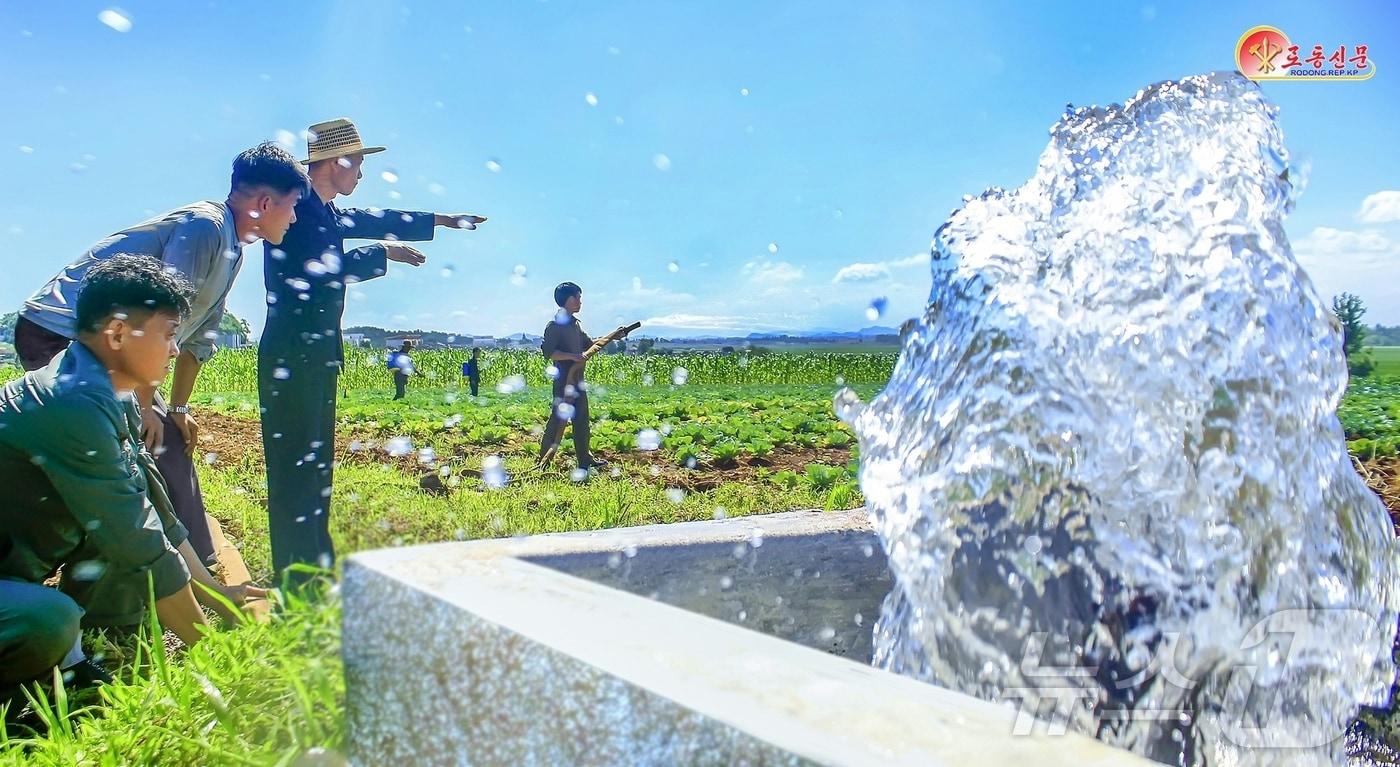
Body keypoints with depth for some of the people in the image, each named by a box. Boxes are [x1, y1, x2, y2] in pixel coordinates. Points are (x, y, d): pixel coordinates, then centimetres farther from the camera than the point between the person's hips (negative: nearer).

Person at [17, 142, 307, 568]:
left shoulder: (232, 249, 10)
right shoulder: (204, 226, -19)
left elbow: (199, 335, 15)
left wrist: (178, 409, 16)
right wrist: (143, 405, -21)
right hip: (59, 337, -10)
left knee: (172, 452, 13)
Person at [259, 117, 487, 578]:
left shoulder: (326, 213, 15)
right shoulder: (297, 209, -13)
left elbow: (370, 221, 28)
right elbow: (322, 268, -23)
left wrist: (441, 220, 33)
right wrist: (383, 255, -12)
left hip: (318, 353, 10)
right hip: (291, 354, -10)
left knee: (317, 461, 14)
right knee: (294, 463, -7)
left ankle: (316, 566, 23)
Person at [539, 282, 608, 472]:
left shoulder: (576, 323, 14)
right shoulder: (555, 325, -12)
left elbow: (589, 344, 23)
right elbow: (548, 352, -20)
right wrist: (573, 356, -25)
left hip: (578, 380, 9)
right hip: (564, 381, -9)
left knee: (581, 420, 12)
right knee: (558, 421, -4)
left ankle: (585, 459, 20)